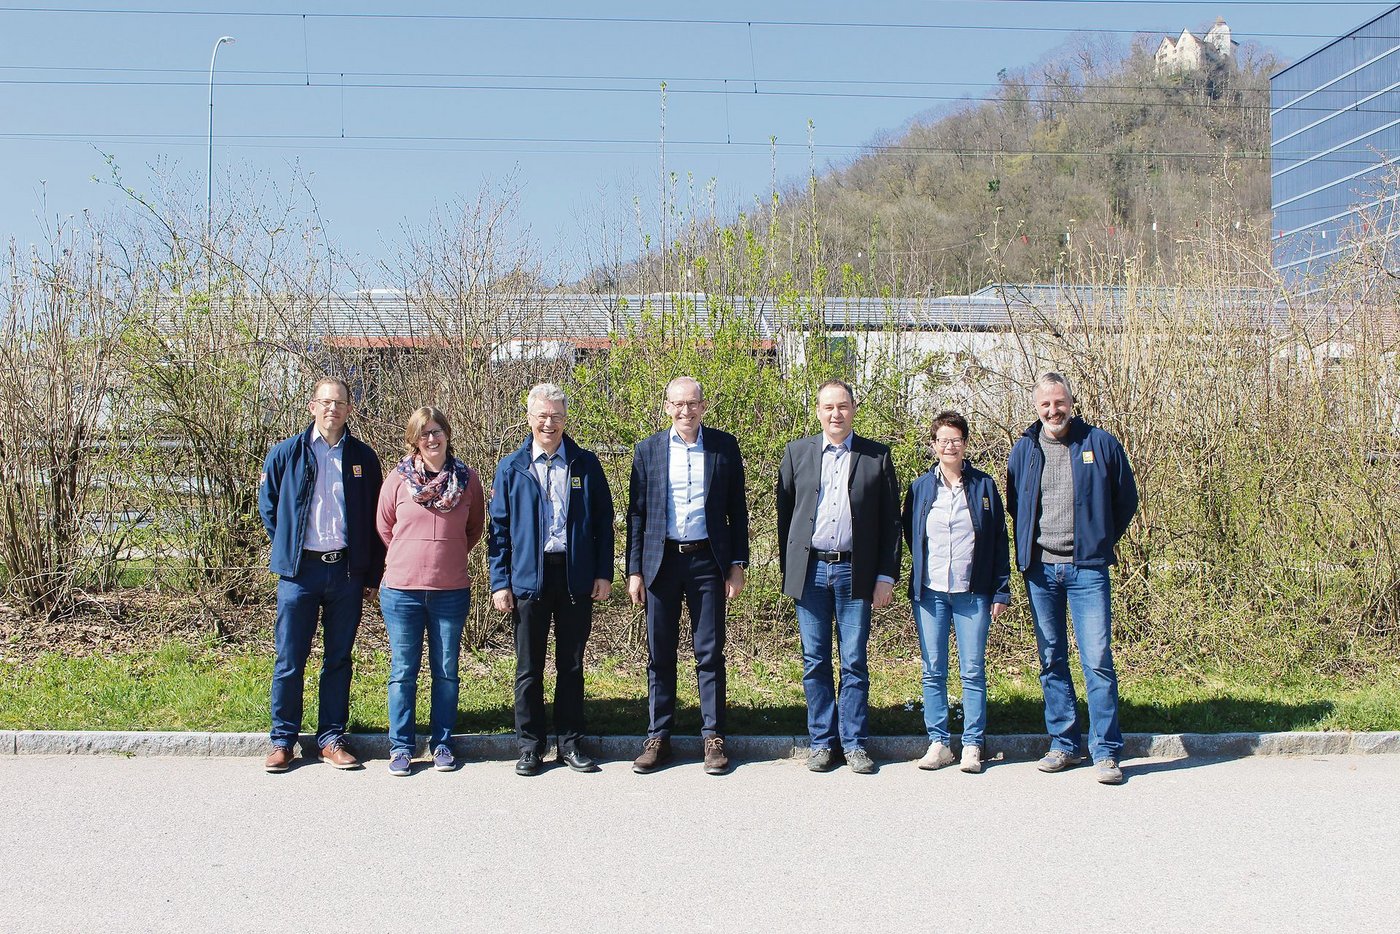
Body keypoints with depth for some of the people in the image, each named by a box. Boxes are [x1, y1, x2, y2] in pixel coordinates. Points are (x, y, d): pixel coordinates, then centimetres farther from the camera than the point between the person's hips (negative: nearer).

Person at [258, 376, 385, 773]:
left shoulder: (363, 457, 5)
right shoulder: (286, 453, 2)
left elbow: (376, 518, 8)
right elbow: (268, 507, 12)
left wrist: (372, 573, 4)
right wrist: (288, 549, 6)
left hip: (346, 570, 1)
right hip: (300, 570, -1)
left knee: (338, 659, 9)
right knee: (290, 659, 2)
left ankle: (332, 739, 17)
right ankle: (282, 739, 14)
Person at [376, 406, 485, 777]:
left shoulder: (467, 479, 1)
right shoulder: (397, 479, -1)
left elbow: (475, 527, 15)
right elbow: (384, 528, 12)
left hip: (452, 590, 1)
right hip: (401, 590, -1)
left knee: (446, 671, 8)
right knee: (403, 671, 5)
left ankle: (442, 744, 18)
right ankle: (400, 747, 14)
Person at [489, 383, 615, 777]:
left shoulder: (586, 464, 4)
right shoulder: (511, 468, 4)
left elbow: (603, 520, 5)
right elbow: (499, 529, 4)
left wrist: (603, 573, -1)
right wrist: (500, 582, -2)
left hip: (576, 576, 0)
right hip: (529, 577, 0)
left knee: (571, 665, 9)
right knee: (529, 667, 6)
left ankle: (570, 743, 19)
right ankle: (530, 745, 16)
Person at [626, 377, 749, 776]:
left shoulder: (724, 446, 4)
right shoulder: (648, 450, 5)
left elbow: (737, 509, 6)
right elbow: (636, 513, 6)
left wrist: (737, 564, 1)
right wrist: (634, 570, 1)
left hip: (708, 560, -1)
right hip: (661, 560, 1)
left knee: (710, 653, 3)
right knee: (659, 654, 6)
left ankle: (713, 737, 12)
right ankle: (658, 738, 14)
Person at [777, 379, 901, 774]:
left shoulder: (877, 456, 4)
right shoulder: (797, 452, 8)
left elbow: (891, 520, 4)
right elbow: (784, 512, 10)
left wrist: (886, 575, -2)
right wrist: (787, 570, 6)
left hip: (855, 572, -1)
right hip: (810, 570, 1)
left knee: (855, 663, 3)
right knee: (815, 662, 6)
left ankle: (854, 744, 13)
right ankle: (821, 742, 16)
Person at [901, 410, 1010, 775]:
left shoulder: (983, 486, 4)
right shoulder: (920, 488, 7)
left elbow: (999, 541, 4)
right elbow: (909, 536, 17)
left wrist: (1001, 591, 0)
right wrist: (921, 573, 10)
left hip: (973, 593, -1)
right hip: (930, 593, 2)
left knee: (973, 672, 1)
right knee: (933, 672, 4)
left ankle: (972, 745, 7)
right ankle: (938, 742, 11)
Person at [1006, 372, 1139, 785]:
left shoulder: (1101, 444, -1)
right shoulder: (1023, 450, 7)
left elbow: (1126, 499, 10)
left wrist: (1102, 541, 12)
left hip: (1087, 569, -3)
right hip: (1040, 569, 3)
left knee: (1098, 660, -7)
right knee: (1052, 661, 8)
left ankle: (1106, 751, -2)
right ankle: (1064, 744, 17)